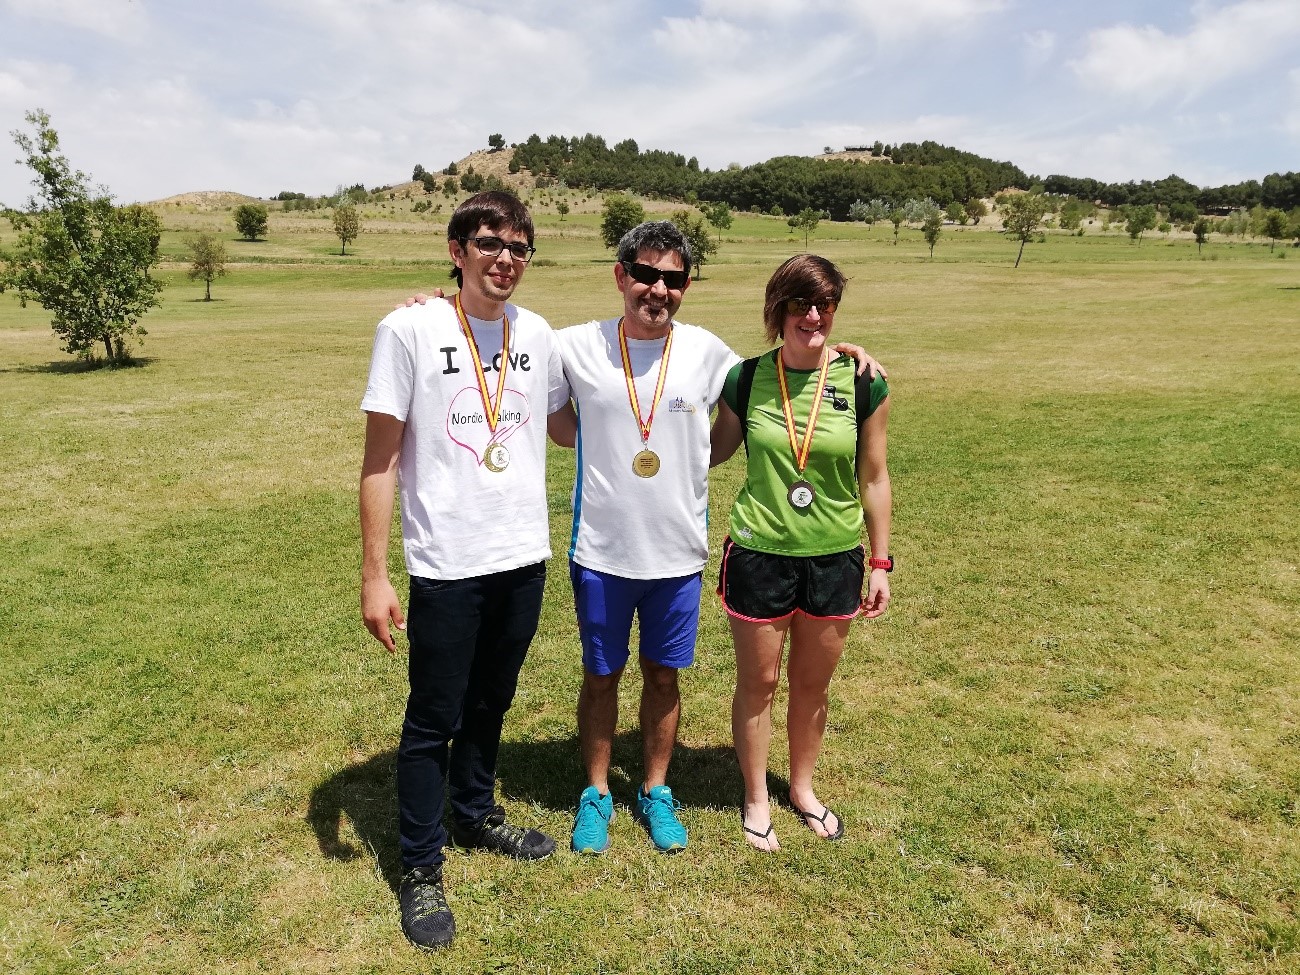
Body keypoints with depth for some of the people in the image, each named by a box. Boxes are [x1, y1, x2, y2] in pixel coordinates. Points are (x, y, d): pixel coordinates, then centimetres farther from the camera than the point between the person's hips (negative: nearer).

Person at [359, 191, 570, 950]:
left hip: (524, 559, 5)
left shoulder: (536, 334, 3)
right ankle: (422, 870, 26)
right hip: (446, 566, -4)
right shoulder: (409, 330, -10)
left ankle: (477, 815, 44)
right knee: (434, 720, 8)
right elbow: (380, 458, -10)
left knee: (491, 703, 21)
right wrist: (374, 575, -11)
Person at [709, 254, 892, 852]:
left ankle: (803, 789, 41)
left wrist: (880, 562, 3)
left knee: (812, 684, 16)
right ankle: (756, 800, 33)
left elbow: (874, 478, 1)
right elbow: (711, 451, 10)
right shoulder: (746, 379, -5)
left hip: (835, 557, 1)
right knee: (758, 681, 12)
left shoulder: (862, 382, -6)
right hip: (759, 556, -1)